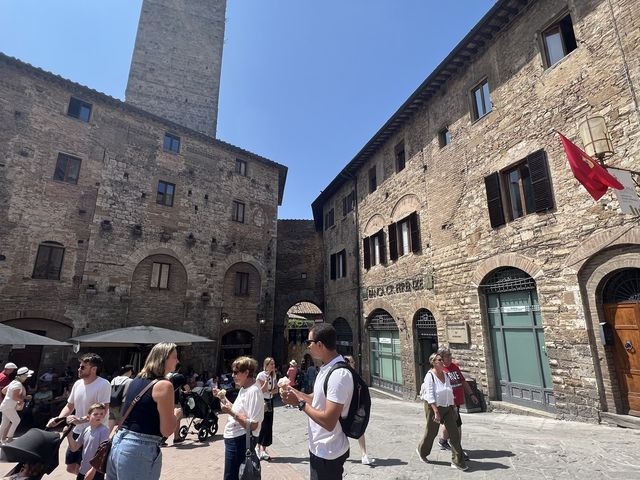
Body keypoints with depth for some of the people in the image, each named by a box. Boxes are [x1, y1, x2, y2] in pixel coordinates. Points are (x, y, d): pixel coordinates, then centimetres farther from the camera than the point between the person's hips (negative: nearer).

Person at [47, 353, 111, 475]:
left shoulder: (103, 385, -21)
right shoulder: (78, 383, 4)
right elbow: (69, 406, 15)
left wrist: (81, 420, -29)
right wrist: (58, 419, 0)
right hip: (77, 432, 8)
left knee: (81, 470, -3)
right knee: (70, 468, 17)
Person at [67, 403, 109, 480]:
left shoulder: (104, 430, -17)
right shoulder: (86, 430, 2)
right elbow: (74, 448, 9)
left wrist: (93, 470, -17)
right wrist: (69, 435, -6)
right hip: (83, 470, 6)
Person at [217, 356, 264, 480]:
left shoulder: (253, 392, -23)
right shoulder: (243, 389, 8)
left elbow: (253, 425, -26)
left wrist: (231, 413, -27)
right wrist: (223, 398, 6)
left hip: (241, 441, -10)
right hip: (234, 438, 10)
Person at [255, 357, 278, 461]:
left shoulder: (274, 375, 5)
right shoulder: (261, 375, -15)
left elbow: (276, 389, 4)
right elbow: (263, 390, -19)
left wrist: (270, 391, -17)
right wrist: (267, 378, -28)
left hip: (270, 401, 7)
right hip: (262, 401, -7)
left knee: (268, 425, 7)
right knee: (264, 425, -6)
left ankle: (262, 449, 17)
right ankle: (261, 449, 7)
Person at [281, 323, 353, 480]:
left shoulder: (339, 374, -28)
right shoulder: (325, 368, 3)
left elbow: (328, 422, -30)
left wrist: (300, 402, -21)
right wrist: (295, 392, 5)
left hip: (328, 454, -9)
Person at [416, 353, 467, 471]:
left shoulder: (445, 374, 4)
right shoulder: (430, 376, -17)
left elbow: (450, 392, 13)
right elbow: (430, 396, -22)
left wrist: (453, 407, 12)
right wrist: (436, 412, -25)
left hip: (447, 408, 6)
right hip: (434, 407, -6)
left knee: (454, 432, 0)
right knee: (431, 432, 10)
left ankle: (457, 461, 10)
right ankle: (421, 451, 36)